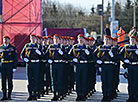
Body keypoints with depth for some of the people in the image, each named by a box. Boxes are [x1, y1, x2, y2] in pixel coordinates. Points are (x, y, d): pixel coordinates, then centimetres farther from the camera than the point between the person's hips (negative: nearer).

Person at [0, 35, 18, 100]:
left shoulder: (12, 48, 2)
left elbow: (15, 58, -1)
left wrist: (14, 67, -7)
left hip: (10, 66, -3)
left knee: (9, 80, -1)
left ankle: (9, 96, 4)